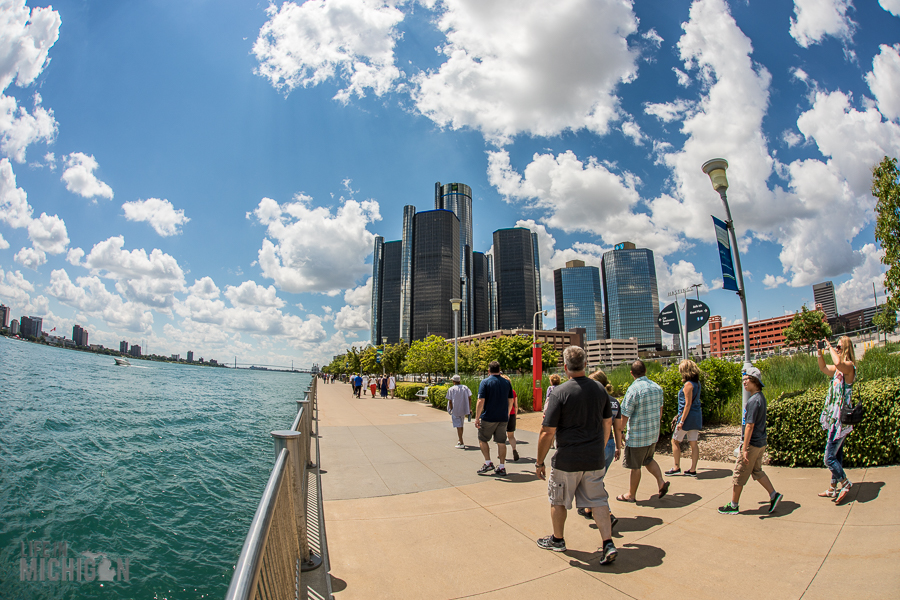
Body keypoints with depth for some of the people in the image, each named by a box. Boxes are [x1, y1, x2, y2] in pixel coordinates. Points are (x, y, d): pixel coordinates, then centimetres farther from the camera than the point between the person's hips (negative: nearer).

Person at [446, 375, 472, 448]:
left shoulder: (451, 389, -7)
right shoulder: (465, 387, 4)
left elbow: (450, 401, -10)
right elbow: (469, 398, 2)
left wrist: (451, 410, -1)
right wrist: (470, 409, 7)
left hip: (455, 410, -5)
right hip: (464, 410, 5)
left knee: (458, 426, 0)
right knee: (461, 425, 21)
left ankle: (461, 443, 0)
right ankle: (460, 440, 31)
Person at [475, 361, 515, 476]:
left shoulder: (485, 382, -9)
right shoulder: (507, 383, 6)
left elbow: (481, 401, -15)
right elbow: (511, 401, 12)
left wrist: (477, 418, -10)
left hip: (488, 418, -4)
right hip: (503, 418, 4)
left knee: (482, 439, 13)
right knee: (501, 442, 11)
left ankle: (488, 463, 8)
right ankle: (502, 468, 14)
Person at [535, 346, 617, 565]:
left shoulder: (560, 392, -18)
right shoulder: (600, 389, 0)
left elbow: (547, 432, -17)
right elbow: (607, 423, 12)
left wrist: (539, 462, -7)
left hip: (567, 460, -4)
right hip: (595, 459, 5)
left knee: (558, 501, 16)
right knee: (598, 500, 17)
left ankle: (557, 539, 32)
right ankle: (608, 544, 12)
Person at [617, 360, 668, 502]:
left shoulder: (633, 389, -20)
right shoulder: (657, 388, 1)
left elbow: (625, 415, -19)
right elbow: (660, 410, 14)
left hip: (637, 435, -7)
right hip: (653, 433, 7)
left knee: (635, 466, 8)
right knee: (648, 459, 28)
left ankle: (631, 494, 22)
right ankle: (661, 482, 13)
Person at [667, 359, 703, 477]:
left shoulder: (688, 385, -17)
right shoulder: (697, 383, 9)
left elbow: (688, 404, -20)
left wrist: (681, 421, -19)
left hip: (688, 415, -8)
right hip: (697, 415, 8)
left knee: (675, 441, 4)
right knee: (694, 443, 9)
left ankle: (677, 468, 11)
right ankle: (693, 470, 14)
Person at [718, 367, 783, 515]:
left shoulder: (754, 401, -22)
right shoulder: (761, 397, 8)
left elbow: (750, 426, -23)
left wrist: (745, 448, -21)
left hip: (752, 444, -9)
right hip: (761, 443, 9)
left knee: (739, 474, 2)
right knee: (757, 471, 22)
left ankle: (733, 505, 13)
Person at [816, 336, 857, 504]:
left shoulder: (849, 366, -17)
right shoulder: (839, 369, 10)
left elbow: (838, 363, -38)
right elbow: (823, 368, 26)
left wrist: (830, 347, -22)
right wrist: (820, 351, 12)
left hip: (840, 419, -10)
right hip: (834, 418, 10)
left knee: (829, 458, -5)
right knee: (836, 455, 17)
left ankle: (845, 483, 12)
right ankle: (834, 488, 26)